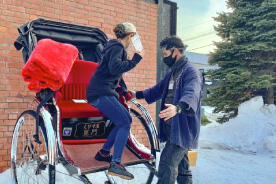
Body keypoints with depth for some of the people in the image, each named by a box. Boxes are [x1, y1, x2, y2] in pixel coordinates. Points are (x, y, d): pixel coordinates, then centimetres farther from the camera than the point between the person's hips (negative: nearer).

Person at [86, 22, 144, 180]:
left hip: (100, 92, 10)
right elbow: (115, 68, -26)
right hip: (101, 93, -10)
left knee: (126, 119, 14)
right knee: (124, 123, -13)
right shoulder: (117, 47, -10)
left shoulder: (116, 47, 20)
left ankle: (104, 152, 19)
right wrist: (135, 59, -21)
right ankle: (115, 164, -17)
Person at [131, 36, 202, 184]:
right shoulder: (172, 73, 14)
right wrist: (137, 94, 27)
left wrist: (178, 107, -53)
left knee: (167, 162, -16)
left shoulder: (191, 72, -16)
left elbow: (191, 94, -34)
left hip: (182, 128, -9)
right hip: (170, 127, 9)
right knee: (181, 167, 18)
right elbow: (158, 90, 28)